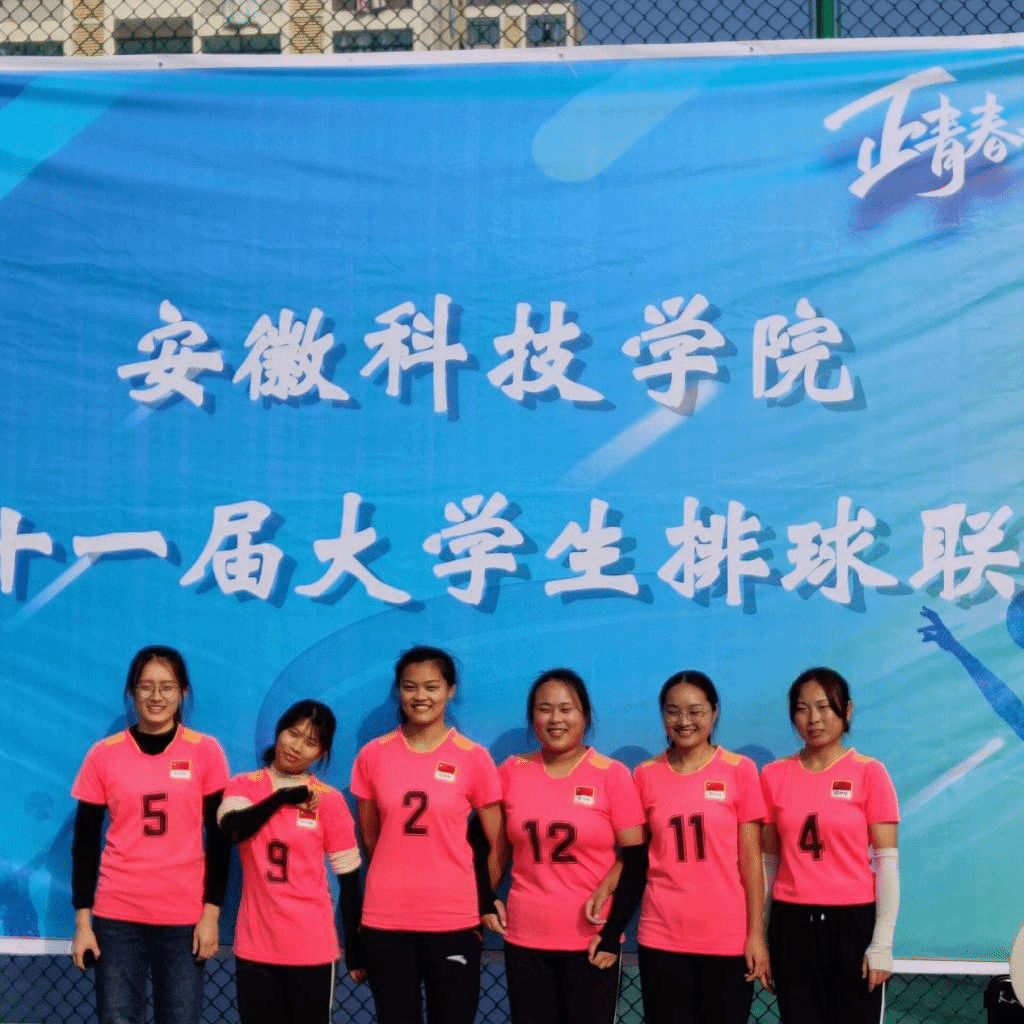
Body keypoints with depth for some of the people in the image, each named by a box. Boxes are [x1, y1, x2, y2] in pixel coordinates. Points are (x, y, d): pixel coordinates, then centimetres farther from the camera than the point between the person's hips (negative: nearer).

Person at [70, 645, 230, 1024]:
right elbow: (85, 843, 5)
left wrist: (211, 913, -3)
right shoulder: (104, 755, 1)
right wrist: (82, 921, 0)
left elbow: (219, 839, 3)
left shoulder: (205, 751, 1)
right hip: (117, 916, 0)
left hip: (185, 917, 0)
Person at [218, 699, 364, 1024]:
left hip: (312, 948, -1)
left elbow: (349, 878, 2)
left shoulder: (329, 800, -2)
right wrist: (285, 796, -14)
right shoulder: (244, 786, 3)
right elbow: (233, 829, -19)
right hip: (255, 946, 1)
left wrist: (355, 948, 2)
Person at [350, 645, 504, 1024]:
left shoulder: (474, 758, -3)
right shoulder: (373, 756, 1)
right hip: (385, 918, 1)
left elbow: (498, 844, 3)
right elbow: (369, 838, 12)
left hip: (453, 919, -1)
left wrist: (485, 902, 5)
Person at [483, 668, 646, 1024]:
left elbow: (637, 860, -5)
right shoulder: (511, 772, 3)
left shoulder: (612, 775, -4)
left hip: (591, 942, -2)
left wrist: (613, 932, -10)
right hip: (525, 939, 2)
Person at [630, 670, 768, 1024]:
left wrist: (756, 933, -5)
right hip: (662, 936, 1)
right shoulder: (645, 775, 4)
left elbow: (750, 859, -1)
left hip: (728, 937, -1)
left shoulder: (739, 770, -1)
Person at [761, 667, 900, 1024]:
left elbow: (887, 861, -4)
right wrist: (759, 932, 8)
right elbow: (769, 860, 10)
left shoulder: (869, 772, -3)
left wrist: (883, 942, -9)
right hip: (792, 924, 2)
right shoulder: (774, 776, 5)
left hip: (853, 921, -2)